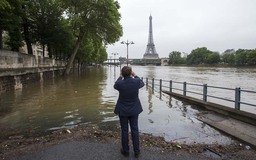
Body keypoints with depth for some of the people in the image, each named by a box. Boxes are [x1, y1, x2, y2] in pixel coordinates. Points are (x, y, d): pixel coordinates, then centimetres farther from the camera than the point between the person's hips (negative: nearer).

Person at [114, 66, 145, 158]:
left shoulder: (119, 83, -19)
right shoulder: (136, 81, -17)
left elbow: (115, 86, 7)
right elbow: (142, 83, 8)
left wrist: (120, 77, 19)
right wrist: (135, 76, 19)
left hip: (123, 110, -1)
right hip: (134, 110, 1)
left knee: (124, 130, 12)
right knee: (135, 130, 13)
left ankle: (125, 151, 26)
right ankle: (136, 152, 24)